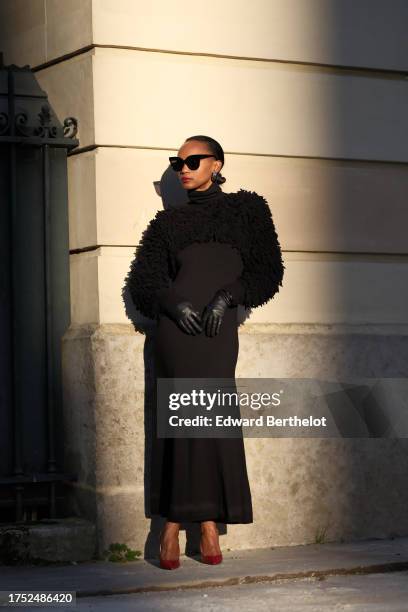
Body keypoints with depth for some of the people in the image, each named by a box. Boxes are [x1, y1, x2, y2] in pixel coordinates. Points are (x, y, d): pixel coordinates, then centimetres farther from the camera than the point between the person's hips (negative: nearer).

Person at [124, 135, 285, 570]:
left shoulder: (246, 209, 16)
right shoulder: (169, 221, 19)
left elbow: (267, 270, 8)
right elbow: (142, 280, 11)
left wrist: (227, 297, -9)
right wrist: (172, 303, -9)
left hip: (219, 324, 0)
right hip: (175, 320, 1)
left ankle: (210, 521, -7)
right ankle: (172, 523, -10)